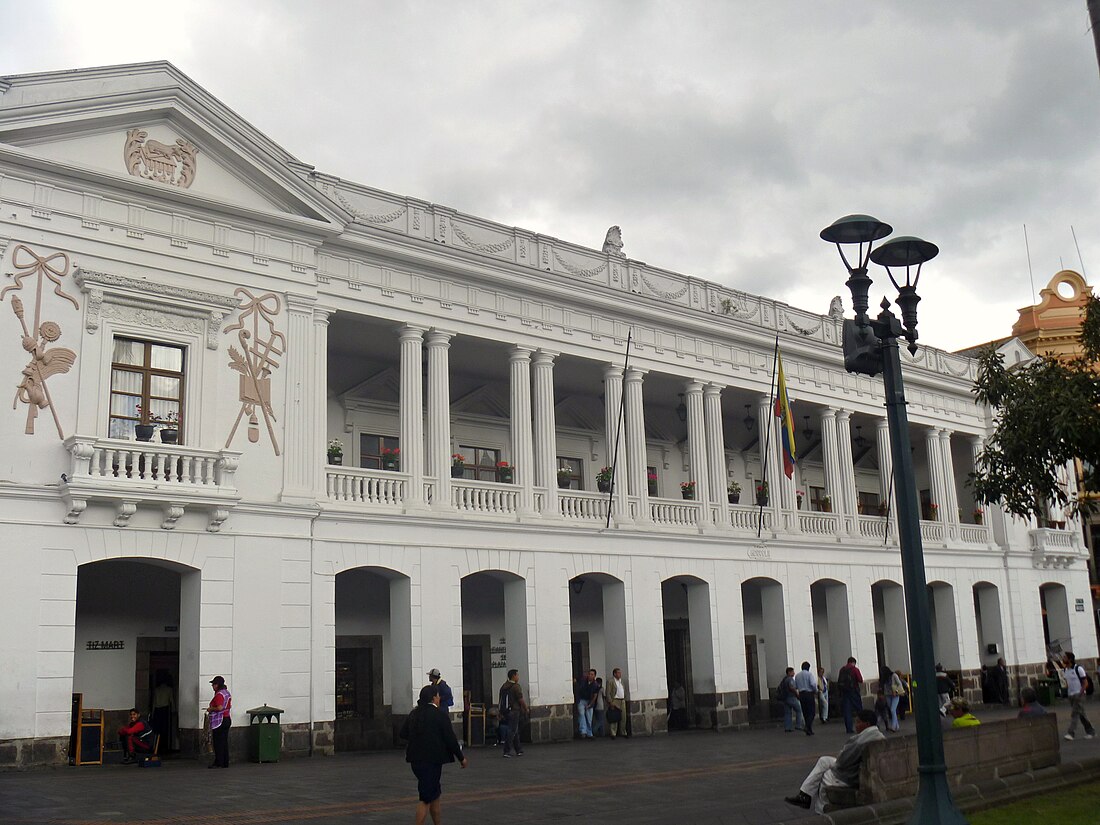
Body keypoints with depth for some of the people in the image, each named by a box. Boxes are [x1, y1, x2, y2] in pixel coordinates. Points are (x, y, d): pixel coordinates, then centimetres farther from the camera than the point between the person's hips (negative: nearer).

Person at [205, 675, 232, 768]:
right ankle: (225, 763, 13)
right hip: (227, 719, 9)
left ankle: (218, 763, 1)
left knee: (218, 743, -2)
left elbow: (219, 708, -27)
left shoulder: (219, 695, -17)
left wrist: (210, 709, -11)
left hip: (219, 721, -9)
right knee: (224, 742, 11)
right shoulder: (227, 693, 12)